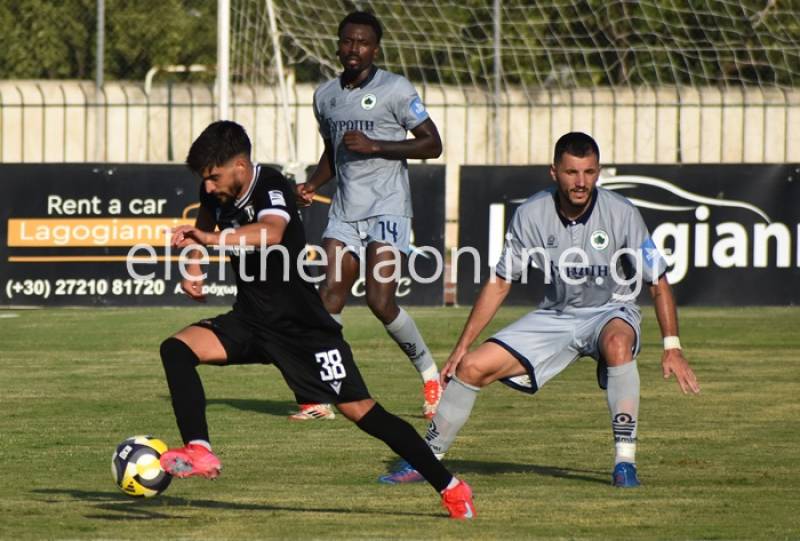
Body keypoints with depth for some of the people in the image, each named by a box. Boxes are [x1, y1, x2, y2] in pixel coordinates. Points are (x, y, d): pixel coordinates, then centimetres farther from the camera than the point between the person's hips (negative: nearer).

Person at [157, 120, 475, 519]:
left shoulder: (271, 187, -23)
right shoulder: (217, 191, -1)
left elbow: (271, 233, -46)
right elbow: (206, 218, 24)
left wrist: (211, 239, -58)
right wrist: (193, 266, 6)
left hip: (302, 326, -7)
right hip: (251, 321, 7)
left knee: (359, 409, -6)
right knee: (176, 349, -15)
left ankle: (449, 486, 4)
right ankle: (200, 454, -19)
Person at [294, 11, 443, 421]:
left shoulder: (395, 90, -5)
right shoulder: (325, 96, 14)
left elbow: (432, 144, -6)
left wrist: (375, 145, -15)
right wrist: (312, 184, 8)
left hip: (387, 207, -5)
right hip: (344, 209, 5)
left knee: (380, 300, -15)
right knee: (330, 294, -8)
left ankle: (429, 372, 7)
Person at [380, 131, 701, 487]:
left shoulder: (621, 214, -18)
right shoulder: (531, 215, -11)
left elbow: (658, 284, -11)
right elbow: (499, 283, 0)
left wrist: (672, 347, -19)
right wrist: (461, 346, 0)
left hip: (610, 312, -3)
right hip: (554, 316, 3)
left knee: (617, 343, -39)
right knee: (473, 367, -8)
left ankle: (625, 461, -33)